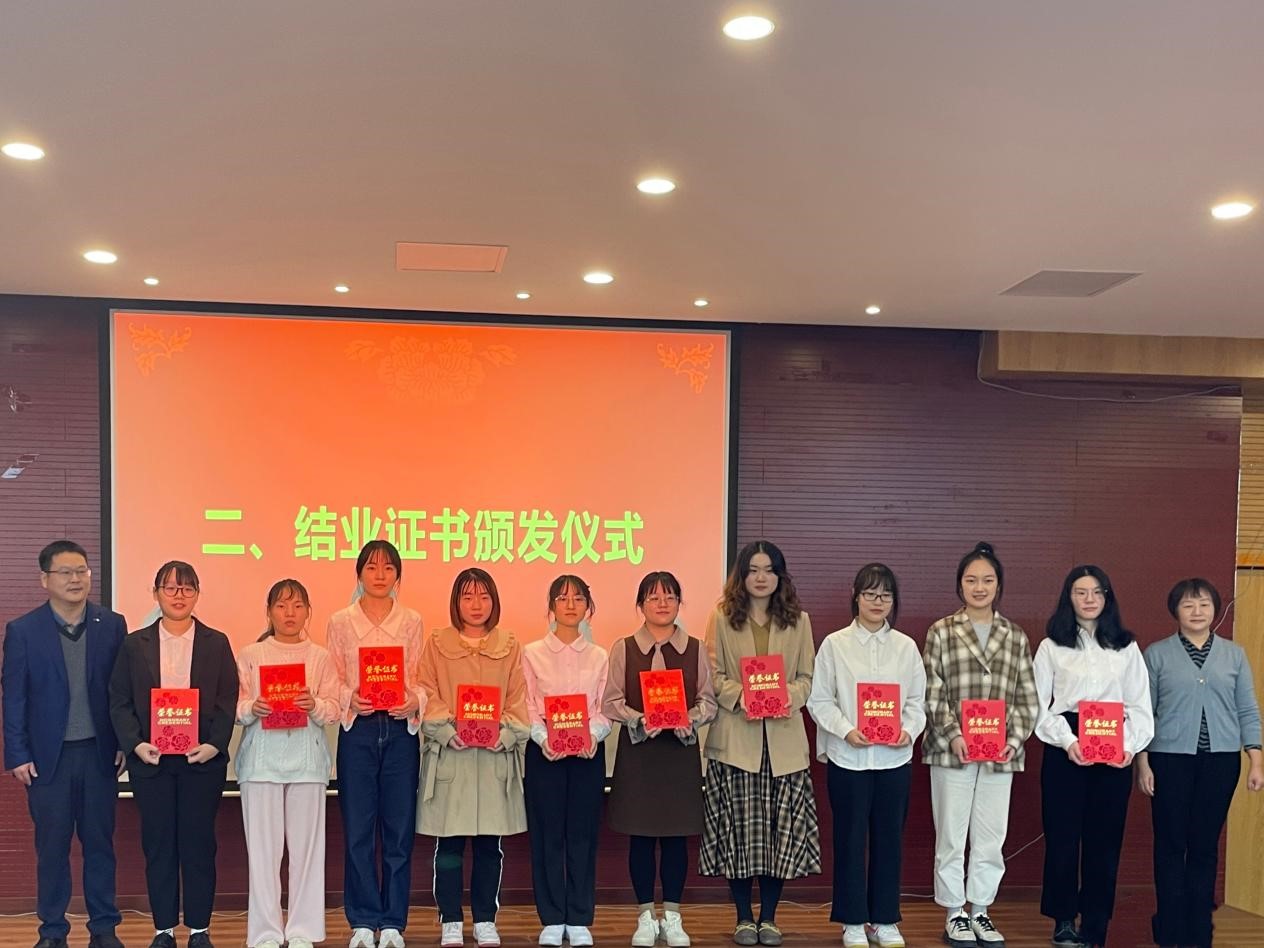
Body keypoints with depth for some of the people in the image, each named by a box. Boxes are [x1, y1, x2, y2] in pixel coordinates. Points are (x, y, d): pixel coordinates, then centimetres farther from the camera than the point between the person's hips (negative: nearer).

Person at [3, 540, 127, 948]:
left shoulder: (112, 625, 2)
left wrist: (124, 743, 0)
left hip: (99, 752, 1)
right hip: (48, 756, -1)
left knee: (100, 842, 8)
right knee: (52, 845, 6)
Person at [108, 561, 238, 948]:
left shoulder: (216, 643, 5)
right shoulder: (135, 644, 6)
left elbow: (227, 701, 1)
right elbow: (120, 702, 3)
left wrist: (214, 744, -12)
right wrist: (135, 744, -11)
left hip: (202, 759, -1)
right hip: (150, 760, 1)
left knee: (199, 844, 3)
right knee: (158, 844, 5)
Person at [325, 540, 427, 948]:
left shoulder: (412, 622, 8)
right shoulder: (340, 622, 6)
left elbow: (420, 678, 5)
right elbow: (333, 680, 3)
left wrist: (414, 702, -15)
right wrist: (351, 700, -16)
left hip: (401, 729, 1)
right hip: (358, 730, 0)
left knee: (399, 829, 3)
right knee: (358, 828, 2)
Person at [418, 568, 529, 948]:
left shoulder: (510, 646, 8)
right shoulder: (437, 644, 5)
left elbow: (518, 701, 5)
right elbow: (428, 698, -1)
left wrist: (503, 734, -11)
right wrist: (450, 732, -15)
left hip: (496, 756, 1)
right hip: (449, 755, -1)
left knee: (490, 842, 6)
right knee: (449, 842, 2)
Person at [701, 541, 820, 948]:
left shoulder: (798, 619, 10)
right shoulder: (722, 617, 4)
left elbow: (806, 677, 7)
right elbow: (713, 675, 0)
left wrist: (789, 698, -13)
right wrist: (740, 697, -17)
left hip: (784, 739, 1)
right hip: (735, 738, -1)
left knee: (781, 827, 2)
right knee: (738, 827, 2)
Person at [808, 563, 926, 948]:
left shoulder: (906, 646, 7)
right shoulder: (835, 644, 0)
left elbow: (918, 700, 7)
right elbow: (819, 700, -3)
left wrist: (909, 730, -12)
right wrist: (846, 731, -17)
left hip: (895, 757, 2)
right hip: (847, 757, -2)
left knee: (889, 838, 8)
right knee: (850, 838, 5)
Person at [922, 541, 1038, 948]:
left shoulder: (1015, 637, 10)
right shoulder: (941, 632, 2)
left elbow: (1026, 696, 7)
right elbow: (932, 693, -3)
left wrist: (1015, 739, -6)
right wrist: (952, 735, -13)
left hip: (1000, 754, 2)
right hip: (952, 751, -2)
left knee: (991, 837, 8)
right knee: (951, 835, 4)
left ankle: (980, 912, 22)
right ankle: (955, 915, 16)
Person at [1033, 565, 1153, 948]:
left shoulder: (1126, 647, 12)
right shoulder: (1052, 646, 6)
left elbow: (1141, 705, 8)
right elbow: (1039, 706, 1)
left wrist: (1131, 744, -9)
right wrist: (1067, 741, -14)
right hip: (1065, 749, -1)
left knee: (1105, 836, 3)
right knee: (1063, 833, -1)